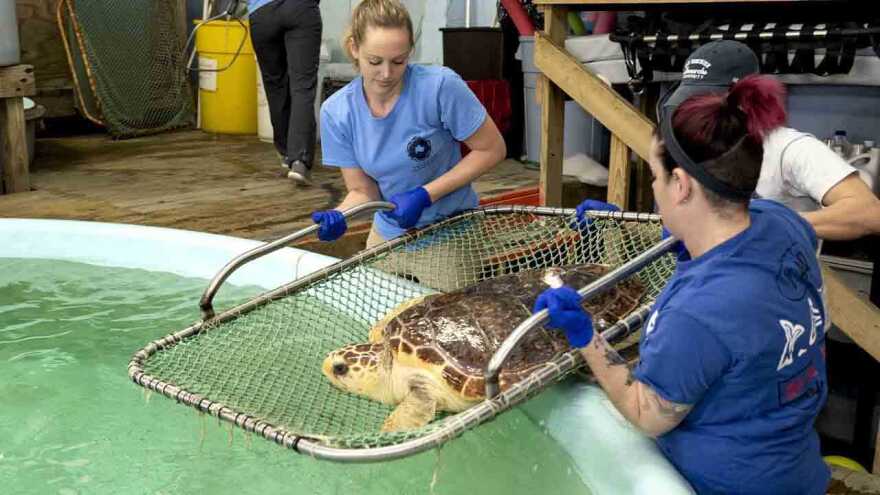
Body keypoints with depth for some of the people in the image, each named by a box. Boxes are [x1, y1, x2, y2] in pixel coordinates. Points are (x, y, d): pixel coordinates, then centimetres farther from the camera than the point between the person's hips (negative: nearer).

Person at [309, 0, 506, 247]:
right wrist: (338, 216, -29)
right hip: (390, 232, 3)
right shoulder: (336, 113, -14)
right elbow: (362, 191, -7)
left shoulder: (441, 86, -25)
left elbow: (492, 150, -15)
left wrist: (424, 195, -23)